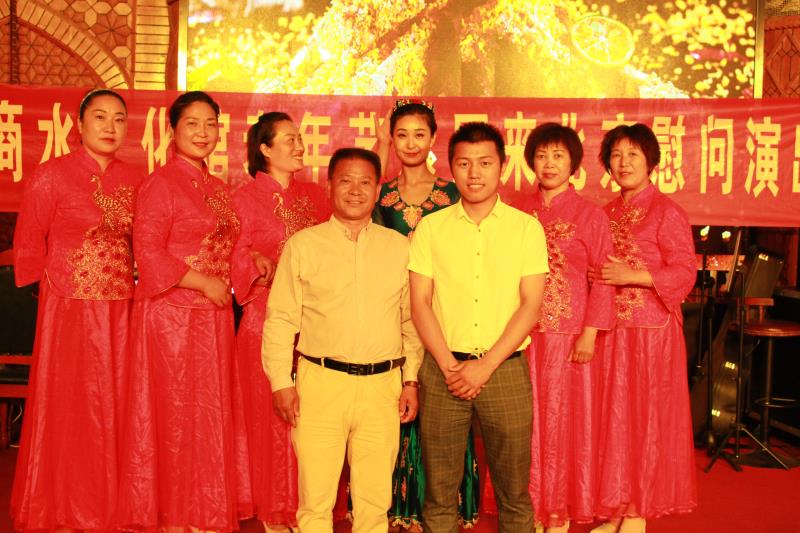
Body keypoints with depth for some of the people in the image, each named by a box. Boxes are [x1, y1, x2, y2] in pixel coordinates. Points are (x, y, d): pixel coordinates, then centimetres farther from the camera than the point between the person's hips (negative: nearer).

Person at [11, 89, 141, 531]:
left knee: (113, 408, 10)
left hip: (121, 311, 4)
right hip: (70, 311, -4)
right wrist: (50, 286, 4)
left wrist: (130, 284, 6)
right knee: (67, 410, 5)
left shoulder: (132, 179, 6)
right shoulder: (52, 175, -6)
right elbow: (28, 244, 1)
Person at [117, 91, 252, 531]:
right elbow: (147, 252, -15)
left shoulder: (218, 188, 15)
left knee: (212, 412, 10)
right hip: (172, 315, -7)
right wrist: (206, 284, -15)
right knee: (175, 414, 1)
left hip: (214, 317, 7)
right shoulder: (161, 183, -8)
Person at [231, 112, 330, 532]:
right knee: (271, 415, 2)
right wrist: (258, 264, -20)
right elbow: (236, 262, -1)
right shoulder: (246, 198, 1)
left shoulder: (314, 195, 13)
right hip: (266, 319, -3)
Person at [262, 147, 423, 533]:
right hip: (321, 383, -2)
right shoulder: (302, 245, 3)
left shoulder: (399, 247, 9)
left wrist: (411, 380, 9)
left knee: (375, 501, 9)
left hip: (383, 385, 2)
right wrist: (281, 382, -4)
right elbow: (280, 318, 1)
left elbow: (411, 320, 12)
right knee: (316, 501, 3)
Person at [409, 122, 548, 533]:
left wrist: (485, 366, -10)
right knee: (439, 491, 7)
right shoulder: (430, 228, 5)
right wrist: (449, 366, -8)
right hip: (442, 368, 1)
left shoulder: (526, 228, 3)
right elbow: (419, 303, 2)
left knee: (514, 491, 6)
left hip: (505, 368, 0)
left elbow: (530, 305, -2)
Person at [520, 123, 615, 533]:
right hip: (525, 336, 3)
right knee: (528, 420, 7)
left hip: (569, 337, -3)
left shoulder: (590, 215, -1)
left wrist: (589, 334, -11)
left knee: (564, 420, 4)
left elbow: (603, 281, -4)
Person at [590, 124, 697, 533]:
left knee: (645, 415, 1)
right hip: (612, 328, 6)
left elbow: (685, 273, -11)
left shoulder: (666, 212, -6)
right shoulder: (608, 213, 13)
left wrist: (630, 276, -17)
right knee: (613, 415, 8)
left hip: (650, 330, -6)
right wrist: (598, 276, 1)